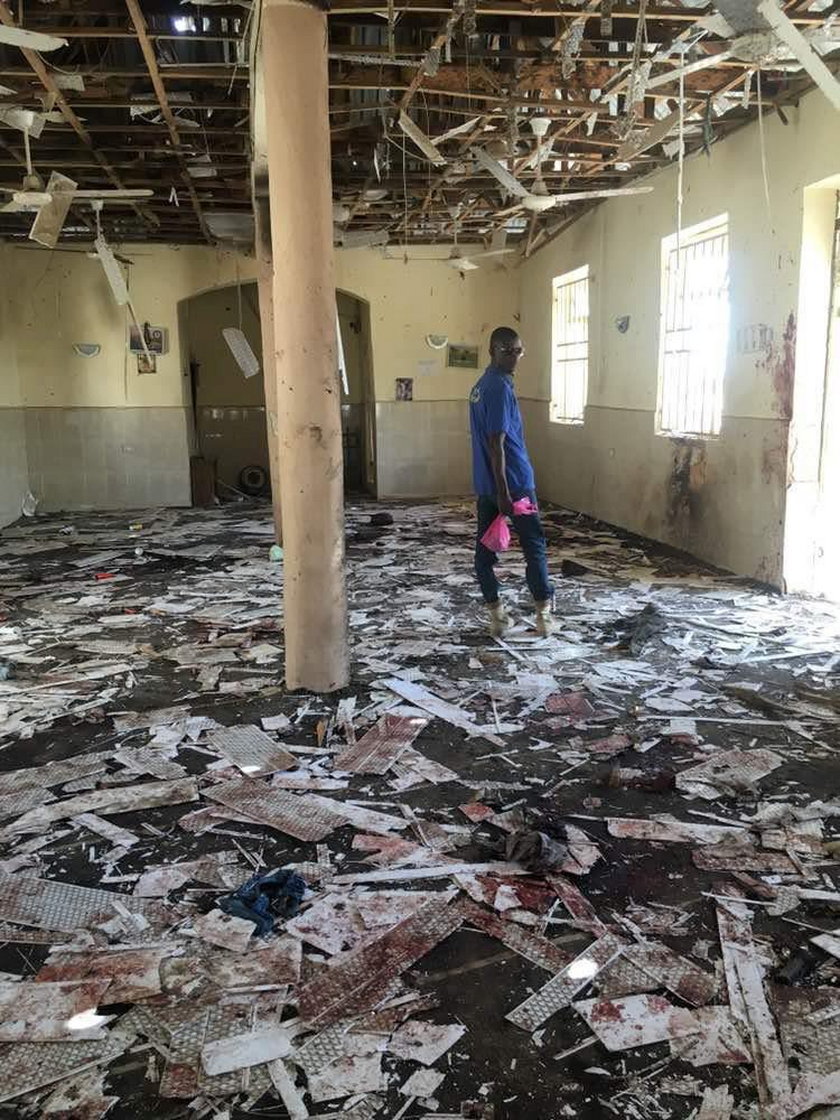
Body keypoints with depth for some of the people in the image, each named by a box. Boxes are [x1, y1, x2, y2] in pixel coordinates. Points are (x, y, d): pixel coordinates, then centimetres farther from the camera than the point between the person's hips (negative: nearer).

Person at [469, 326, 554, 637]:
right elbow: (496, 444, -22)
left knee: (485, 547, 6)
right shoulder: (500, 388, -17)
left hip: (484, 483, 9)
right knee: (534, 544, 5)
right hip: (513, 482, -8)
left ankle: (496, 613, 11)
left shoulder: (481, 385, 13)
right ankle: (544, 609, 11)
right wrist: (503, 492, -23)